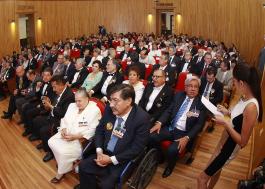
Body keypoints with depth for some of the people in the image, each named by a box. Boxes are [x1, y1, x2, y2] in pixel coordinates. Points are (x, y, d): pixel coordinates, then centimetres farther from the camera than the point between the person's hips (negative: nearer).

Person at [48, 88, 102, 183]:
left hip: (82, 140, -8)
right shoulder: (72, 106, 10)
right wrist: (63, 129, -10)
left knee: (64, 152, -24)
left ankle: (60, 173, 5)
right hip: (67, 134, 8)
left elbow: (93, 130, -20)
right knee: (51, 142, -7)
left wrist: (75, 136, -24)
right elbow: (65, 120, 13)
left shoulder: (94, 110, -15)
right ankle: (65, 164, 9)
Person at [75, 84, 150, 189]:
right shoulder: (109, 109, -8)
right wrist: (99, 151, -10)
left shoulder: (142, 118, -23)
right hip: (104, 153, 5)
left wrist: (111, 160, -19)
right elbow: (99, 130, 6)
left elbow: (137, 148, -19)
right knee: (83, 166, -7)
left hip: (123, 160, -5)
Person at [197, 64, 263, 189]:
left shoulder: (251, 106, -33)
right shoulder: (245, 98, -6)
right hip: (224, 142, 9)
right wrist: (227, 112, 0)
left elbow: (243, 142, -28)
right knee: (215, 170, 32)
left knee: (202, 179, 4)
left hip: (229, 148, -9)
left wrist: (225, 123, -26)